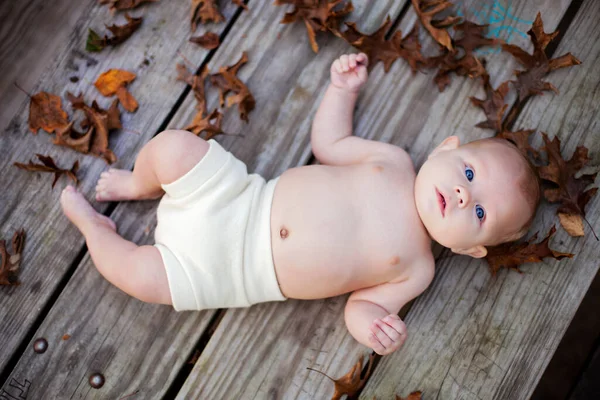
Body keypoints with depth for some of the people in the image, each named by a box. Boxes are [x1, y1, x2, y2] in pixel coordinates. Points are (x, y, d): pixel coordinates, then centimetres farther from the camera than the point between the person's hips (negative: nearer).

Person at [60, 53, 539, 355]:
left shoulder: (416, 269, -7)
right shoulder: (393, 159, -2)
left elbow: (362, 304, -3)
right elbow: (328, 142, 12)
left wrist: (375, 326, -26)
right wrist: (344, 88, 5)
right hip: (239, 195, 3)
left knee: (140, 274, -13)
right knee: (174, 145, -13)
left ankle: (89, 220, 21)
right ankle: (141, 186, 23)